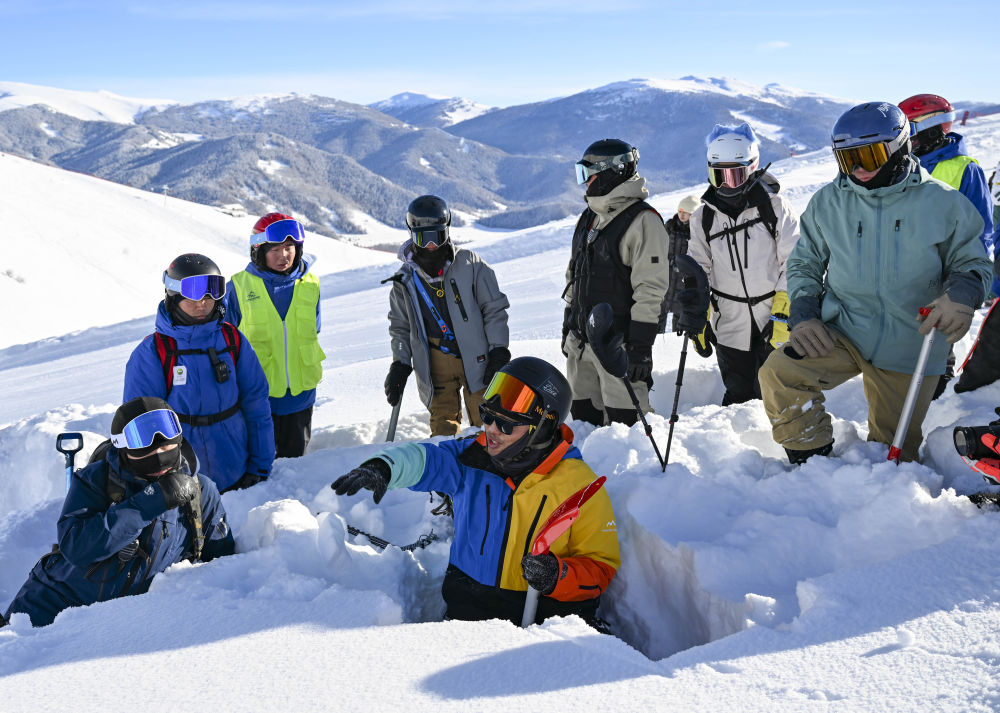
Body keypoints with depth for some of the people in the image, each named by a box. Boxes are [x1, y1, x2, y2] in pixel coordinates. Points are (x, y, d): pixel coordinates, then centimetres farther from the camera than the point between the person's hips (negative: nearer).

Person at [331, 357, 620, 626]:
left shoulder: (580, 486, -5)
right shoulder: (473, 456, 3)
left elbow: (601, 566, -2)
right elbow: (425, 459, -13)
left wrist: (559, 577, -21)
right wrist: (383, 467, -35)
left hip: (547, 615, -2)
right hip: (468, 608, 2)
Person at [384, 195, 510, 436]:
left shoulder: (469, 264, -2)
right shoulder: (405, 279, 6)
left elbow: (494, 309, 2)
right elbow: (400, 327, 17)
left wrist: (499, 352, -5)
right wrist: (400, 364, 6)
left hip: (475, 355, -2)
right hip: (435, 360, 2)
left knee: (486, 424, -1)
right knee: (443, 428, 2)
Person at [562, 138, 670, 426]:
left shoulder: (642, 221, -12)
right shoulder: (588, 218, 15)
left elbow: (651, 289, -17)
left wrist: (640, 346, -19)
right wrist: (568, 327, 22)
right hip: (580, 343, 8)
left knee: (624, 424, -4)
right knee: (583, 418, 13)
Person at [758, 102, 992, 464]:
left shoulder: (942, 203, -5)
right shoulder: (828, 202, 0)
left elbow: (972, 263, 3)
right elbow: (804, 263, 11)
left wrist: (961, 294, -21)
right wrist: (803, 314, -6)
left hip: (908, 349, -1)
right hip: (842, 333, 1)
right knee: (778, 373, -27)